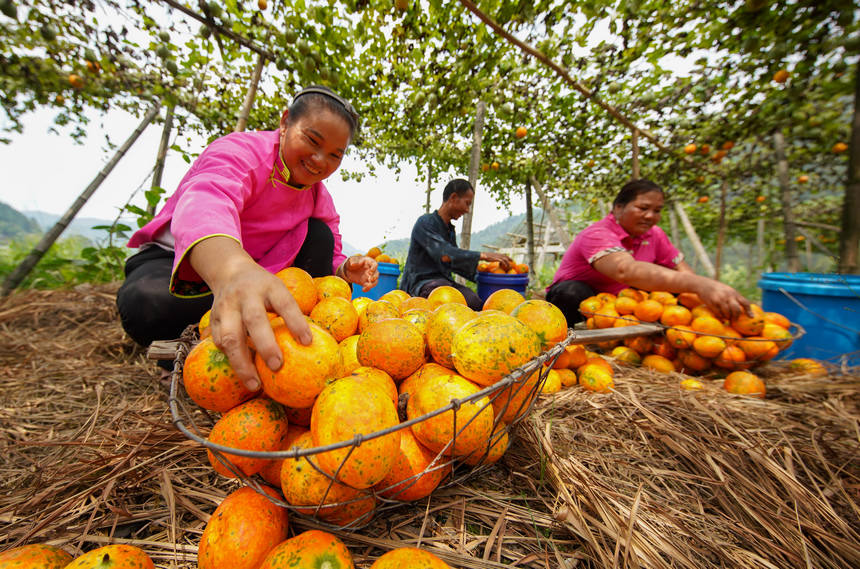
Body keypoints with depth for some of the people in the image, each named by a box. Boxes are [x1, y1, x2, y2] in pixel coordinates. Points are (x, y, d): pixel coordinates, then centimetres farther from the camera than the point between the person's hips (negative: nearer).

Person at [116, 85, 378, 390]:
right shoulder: (240, 151, -21)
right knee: (145, 304, -37)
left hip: (252, 270, 5)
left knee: (319, 234, -14)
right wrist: (232, 270, -66)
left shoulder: (319, 198, -2)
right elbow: (205, 205, -44)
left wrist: (346, 269, -28)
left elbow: (330, 259, -2)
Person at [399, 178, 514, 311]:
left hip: (444, 281, 7)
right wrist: (483, 255, -21)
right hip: (421, 283, -7)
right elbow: (444, 255, -22)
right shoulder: (425, 222, -8)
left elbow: (456, 260, 24)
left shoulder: (451, 230, 19)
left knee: (478, 303, -22)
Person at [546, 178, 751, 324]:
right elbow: (625, 270, -45)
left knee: (674, 290, -9)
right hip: (574, 300, -6)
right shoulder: (596, 235, -26)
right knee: (572, 292, -38)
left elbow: (684, 272, -3)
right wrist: (699, 284, -55)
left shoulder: (654, 235, -1)